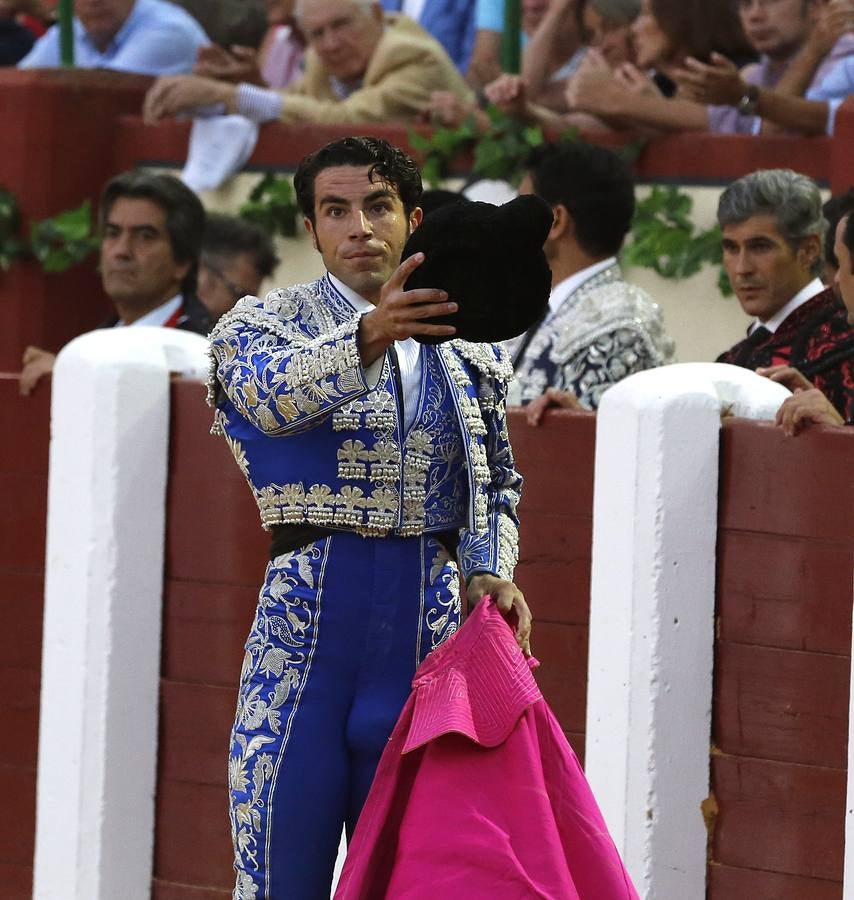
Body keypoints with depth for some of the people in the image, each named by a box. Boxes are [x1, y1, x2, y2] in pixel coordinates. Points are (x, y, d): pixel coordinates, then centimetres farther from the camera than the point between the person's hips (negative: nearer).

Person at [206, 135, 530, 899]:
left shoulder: (463, 347, 13)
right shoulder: (264, 325, 2)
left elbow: (495, 485, 20)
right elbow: (277, 393, -22)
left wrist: (489, 574, 0)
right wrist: (368, 337, -41)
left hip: (427, 630, 3)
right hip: (306, 624, -3)